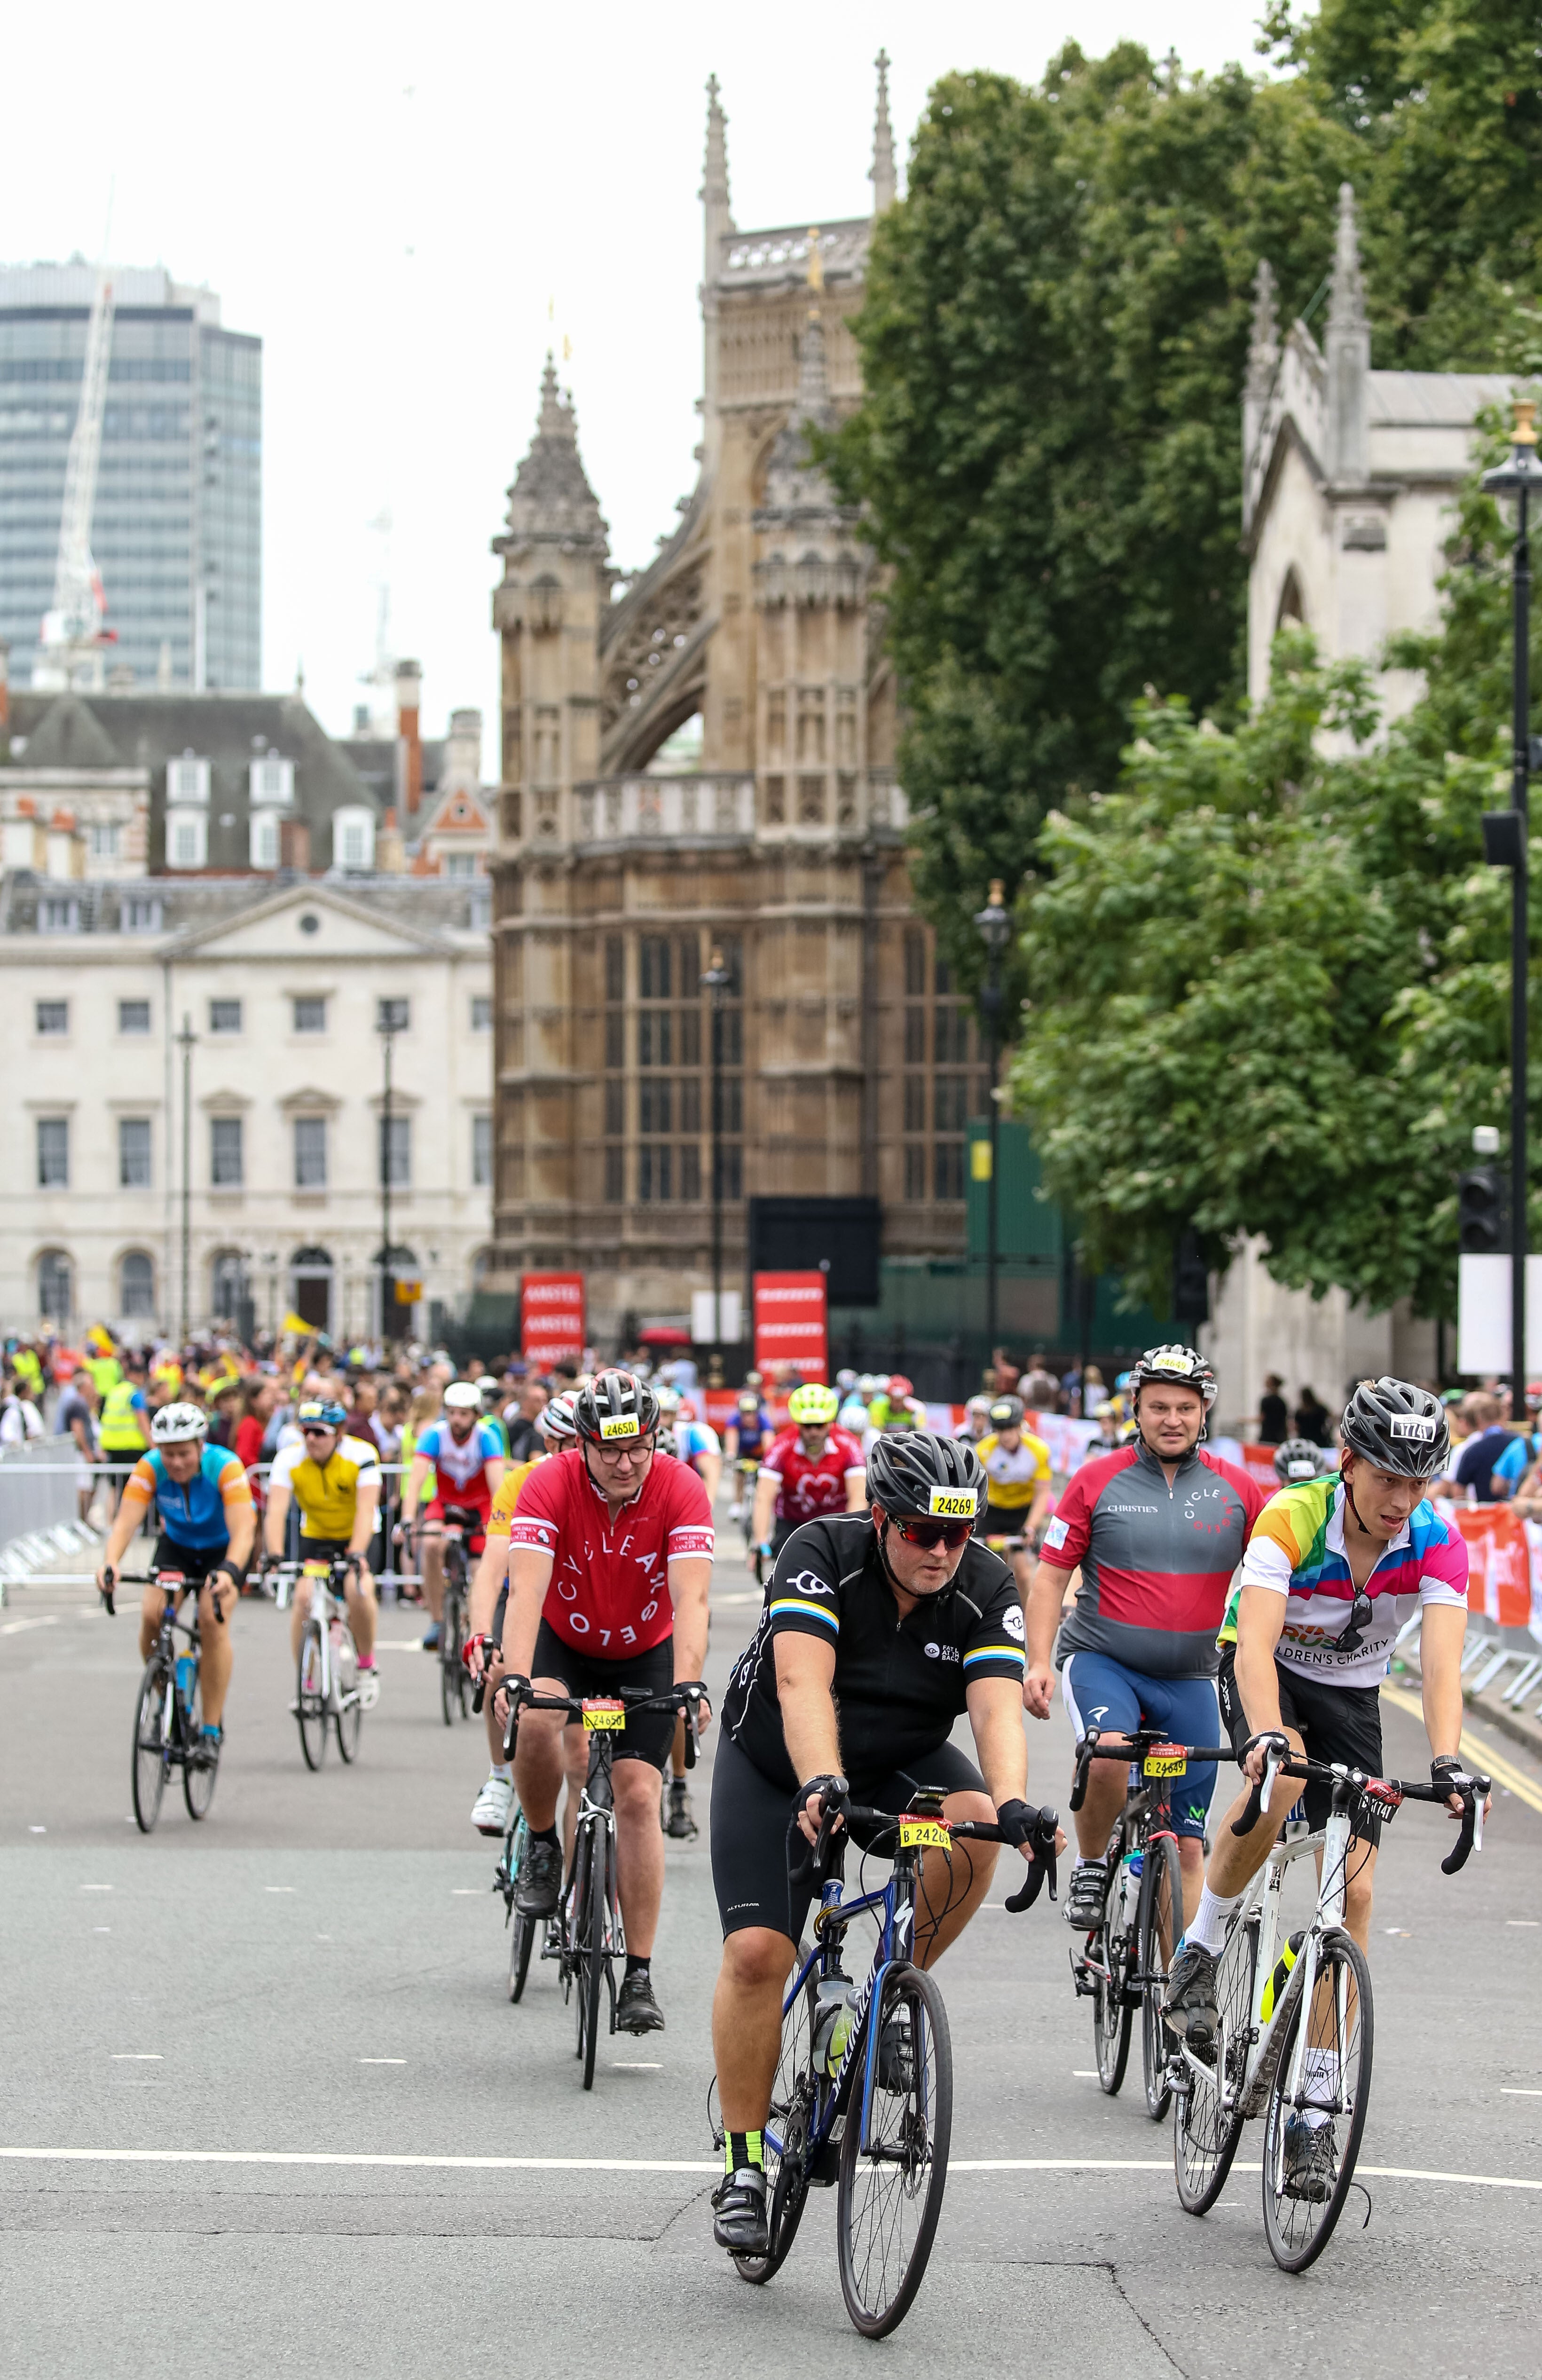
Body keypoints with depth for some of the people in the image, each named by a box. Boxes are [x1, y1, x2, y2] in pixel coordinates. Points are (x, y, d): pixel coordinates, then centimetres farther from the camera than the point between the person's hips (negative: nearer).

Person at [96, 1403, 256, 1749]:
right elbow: (126, 1522, -32)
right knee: (152, 1614, -21)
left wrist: (229, 1571, -60)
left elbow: (243, 1530, -40)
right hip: (176, 1545, 3)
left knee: (212, 1620, -24)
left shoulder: (225, 1467, -31)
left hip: (224, 1548, -3)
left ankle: (213, 1727, -15)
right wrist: (110, 1562, -52)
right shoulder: (150, 1468, -24)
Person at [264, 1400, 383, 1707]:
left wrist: (357, 1555, -47)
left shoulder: (362, 1455, -25)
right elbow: (276, 1510, -29)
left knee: (358, 1590, -29)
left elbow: (366, 1511, -33)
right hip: (315, 1536, 2)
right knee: (304, 1598, -19)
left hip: (356, 1536, -2)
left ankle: (366, 1667, -7)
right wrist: (275, 1555, -45)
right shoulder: (289, 1459, -19)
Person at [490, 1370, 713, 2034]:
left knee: (637, 1795, -11)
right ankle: (541, 1847, -4)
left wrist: (687, 1686, -48)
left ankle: (639, 1977, -5)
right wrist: (515, 1676, -51)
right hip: (563, 1640, 0)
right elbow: (527, 1589, -36)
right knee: (537, 1721, -33)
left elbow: (691, 1598, -33)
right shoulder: (550, 1484, -26)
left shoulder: (681, 1490, -25)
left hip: (646, 1654, 0)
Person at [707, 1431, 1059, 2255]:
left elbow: (997, 1708, -29)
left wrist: (1011, 1801, -49)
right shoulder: (821, 1554, -25)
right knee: (757, 1950, -16)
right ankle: (743, 2163, -3)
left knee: (973, 1825, -30)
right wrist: (821, 1783, -55)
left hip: (900, 1761, 2)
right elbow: (803, 1684, -38)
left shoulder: (986, 1589, -17)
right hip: (778, 1762, -2)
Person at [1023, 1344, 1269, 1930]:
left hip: (1188, 1681, 3)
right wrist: (1038, 1662, -12)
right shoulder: (1098, 1481, -3)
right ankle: (1090, 1866, -7)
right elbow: (1051, 1575, -1)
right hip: (1100, 1661, -3)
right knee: (1109, 1757, -34)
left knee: (1186, 1848, 1)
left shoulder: (1236, 1490, 2)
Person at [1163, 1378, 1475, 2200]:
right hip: (1264, 1676, -3)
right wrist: (1265, 1738, -58)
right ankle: (1199, 1953, -14)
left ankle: (1314, 2109, -2)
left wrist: (1446, 1763, -50)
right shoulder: (1291, 1521, -30)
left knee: (1353, 1891, -8)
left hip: (1350, 1696, 3)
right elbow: (1256, 1642, -41)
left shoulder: (1437, 1544, -23)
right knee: (1277, 1785, -37)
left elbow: (1442, 1659, -33)